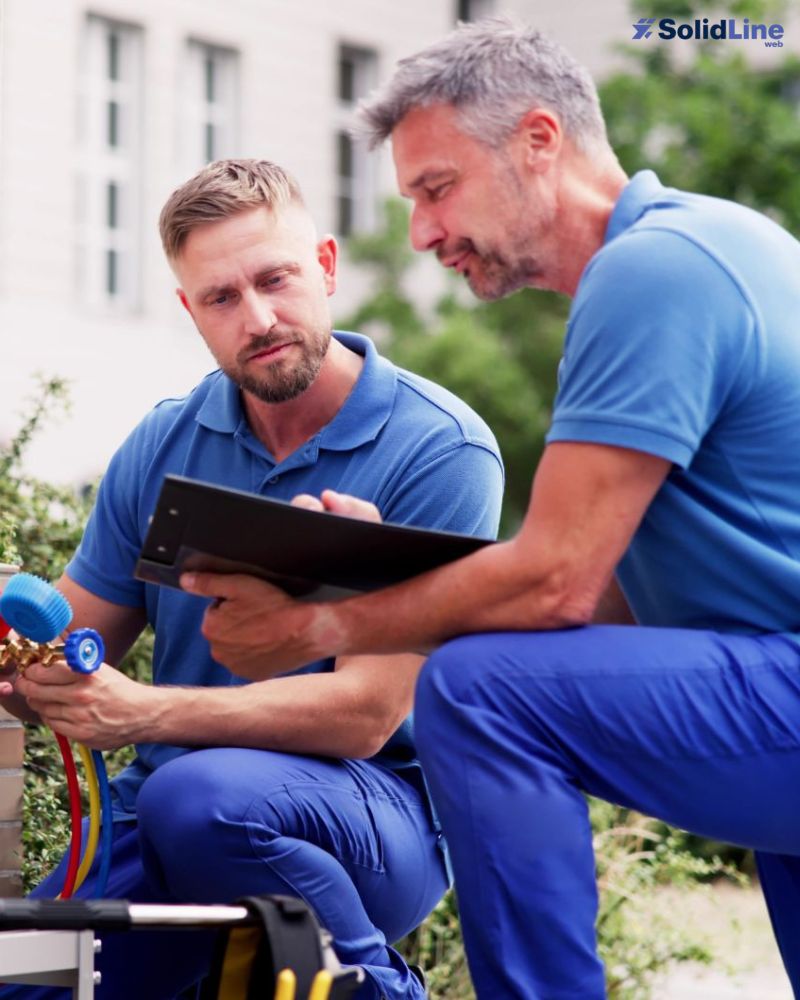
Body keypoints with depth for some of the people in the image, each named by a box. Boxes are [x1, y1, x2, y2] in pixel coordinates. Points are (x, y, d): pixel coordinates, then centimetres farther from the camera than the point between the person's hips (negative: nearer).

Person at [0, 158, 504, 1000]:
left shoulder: (441, 449, -11)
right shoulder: (162, 447, 7)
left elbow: (365, 713, -16)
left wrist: (143, 712, -27)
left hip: (383, 812, -4)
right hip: (160, 826, 5)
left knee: (202, 796, -35)